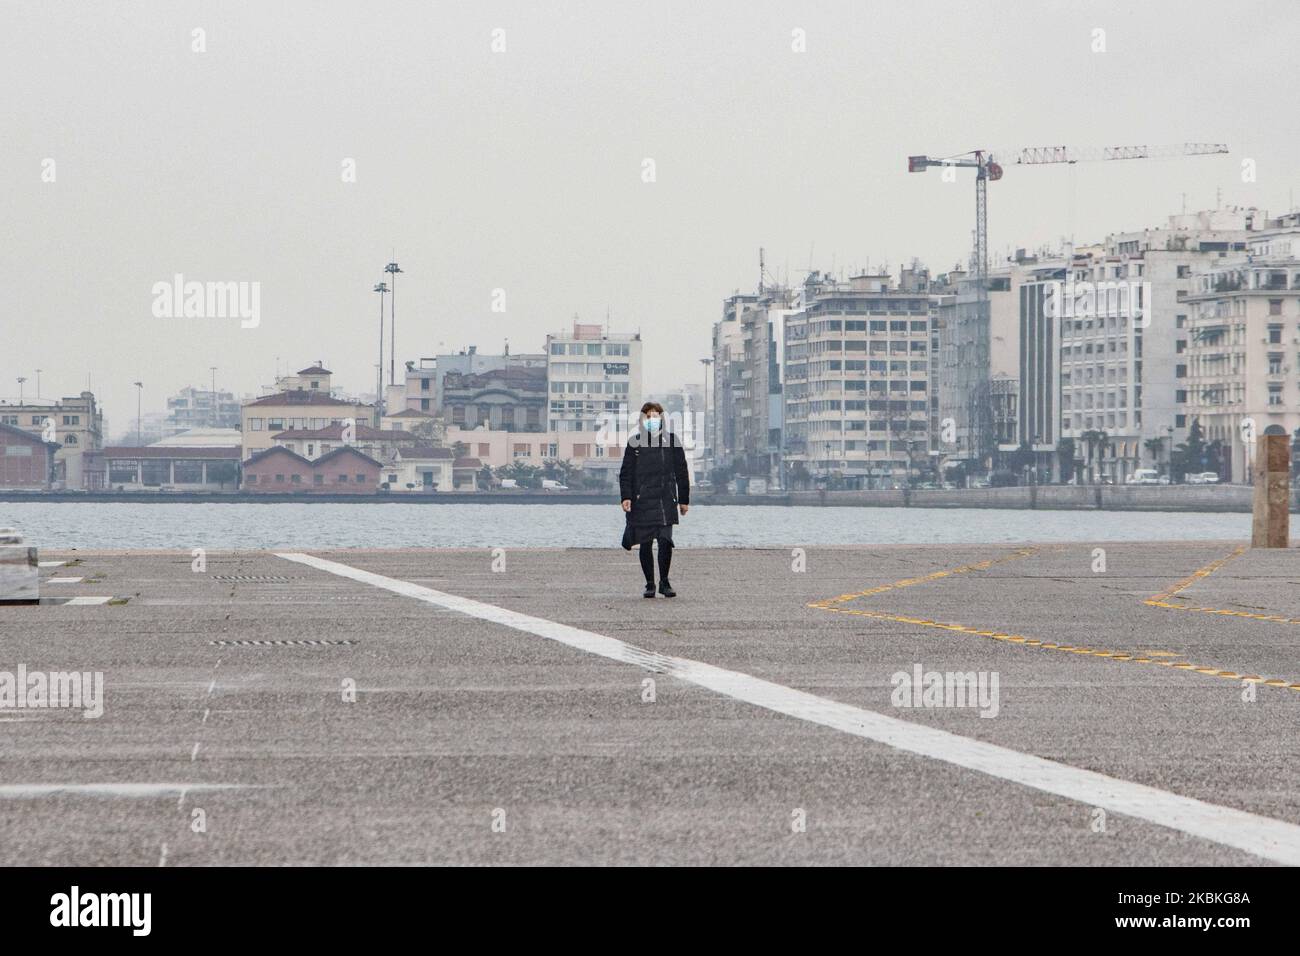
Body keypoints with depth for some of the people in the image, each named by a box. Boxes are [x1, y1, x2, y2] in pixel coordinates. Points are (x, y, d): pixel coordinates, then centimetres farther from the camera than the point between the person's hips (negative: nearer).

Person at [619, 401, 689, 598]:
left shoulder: (672, 440, 5)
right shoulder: (635, 442, 5)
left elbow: (681, 472, 10)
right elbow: (626, 473, 6)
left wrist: (684, 500, 9)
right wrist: (626, 497, -5)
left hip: (666, 499, -1)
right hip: (642, 500, 1)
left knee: (665, 541, -12)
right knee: (645, 544, 3)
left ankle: (664, 582, 4)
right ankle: (650, 584, 15)